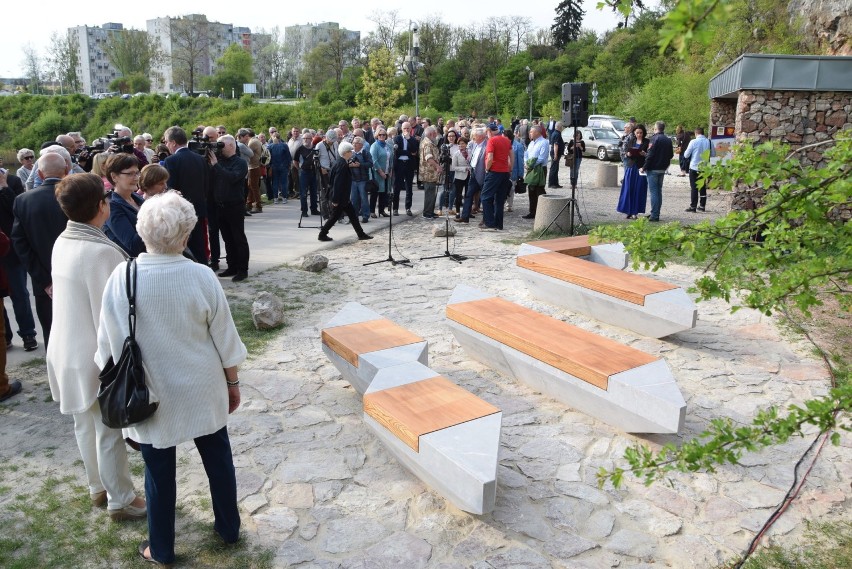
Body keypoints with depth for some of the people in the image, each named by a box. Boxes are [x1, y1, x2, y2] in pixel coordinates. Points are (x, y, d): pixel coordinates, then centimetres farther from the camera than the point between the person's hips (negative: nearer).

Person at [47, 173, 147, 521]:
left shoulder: (62, 243, 1)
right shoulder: (101, 252, -26)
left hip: (68, 352, 9)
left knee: (86, 426, 22)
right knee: (110, 433, 7)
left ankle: (98, 488, 41)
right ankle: (120, 501, 24)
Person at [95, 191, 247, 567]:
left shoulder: (121, 279, -16)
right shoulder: (201, 276, -16)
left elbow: (108, 343, -6)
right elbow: (225, 338, -8)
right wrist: (233, 383, 7)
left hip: (150, 395, 0)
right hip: (202, 391, 0)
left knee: (159, 471, 15)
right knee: (217, 457, 19)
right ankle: (229, 527, 38)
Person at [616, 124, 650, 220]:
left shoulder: (646, 142, 1)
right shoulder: (631, 141, 11)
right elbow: (626, 153, 13)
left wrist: (644, 154, -20)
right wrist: (628, 154, -9)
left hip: (641, 168, -3)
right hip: (631, 167, 3)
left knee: (639, 190, -2)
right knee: (628, 189, 0)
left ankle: (634, 212, 2)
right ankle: (629, 211, 7)